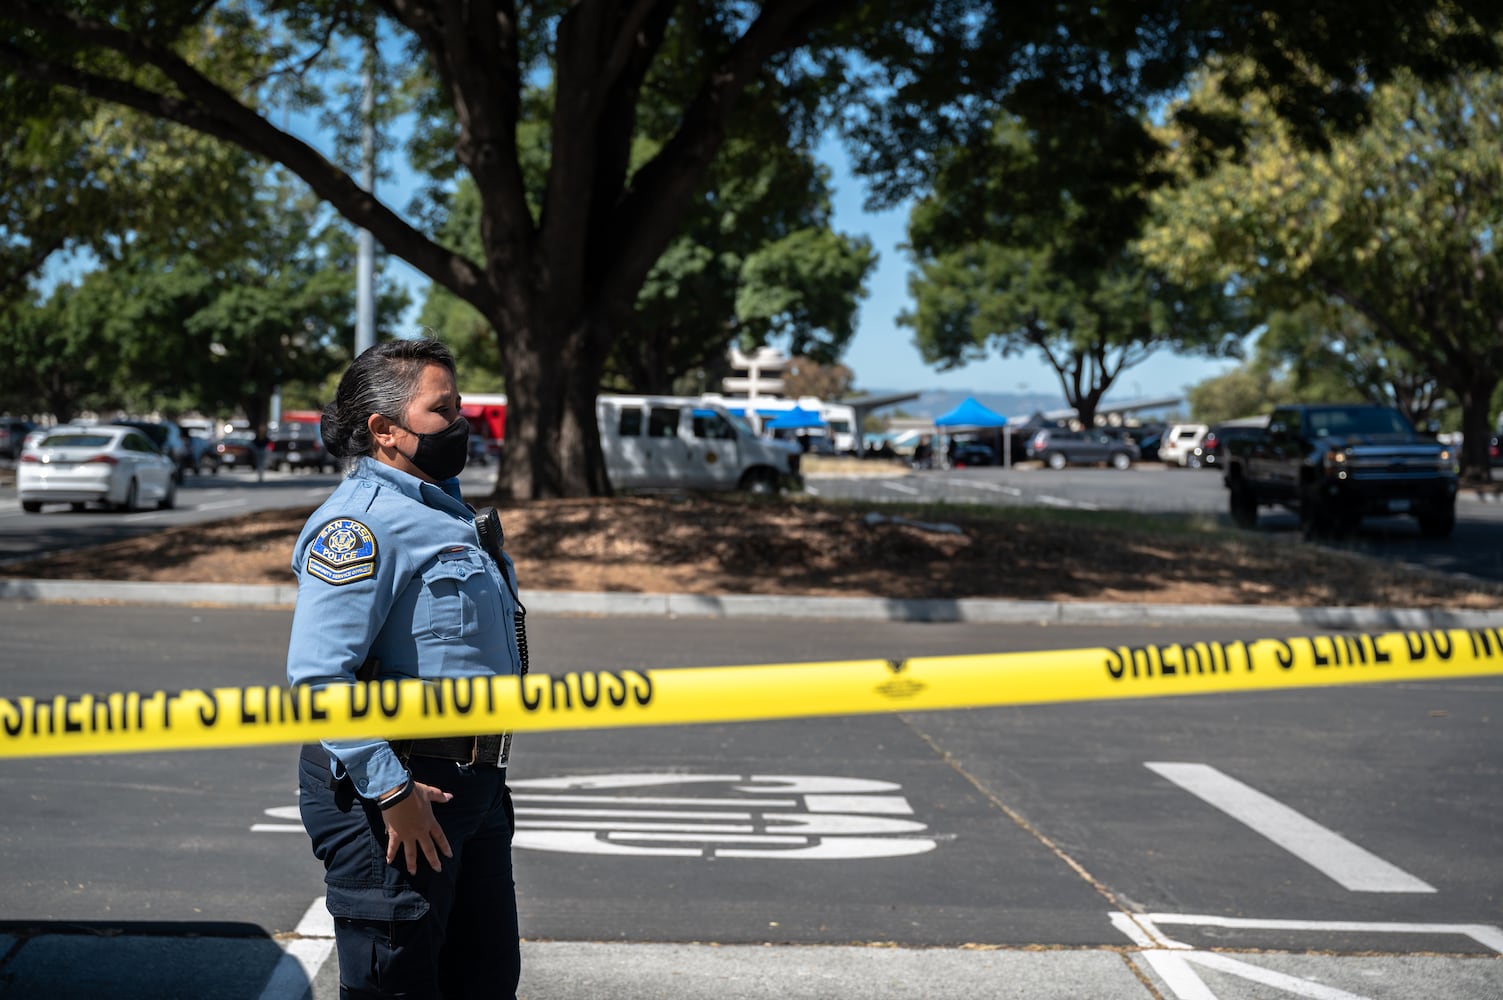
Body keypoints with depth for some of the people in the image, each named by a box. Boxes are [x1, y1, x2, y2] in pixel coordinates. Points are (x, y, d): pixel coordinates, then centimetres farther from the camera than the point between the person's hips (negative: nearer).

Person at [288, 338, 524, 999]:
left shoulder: (446, 512, 17)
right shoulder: (361, 522, -16)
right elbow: (319, 672, -25)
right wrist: (389, 790, -25)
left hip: (472, 793, 10)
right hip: (394, 789, -10)